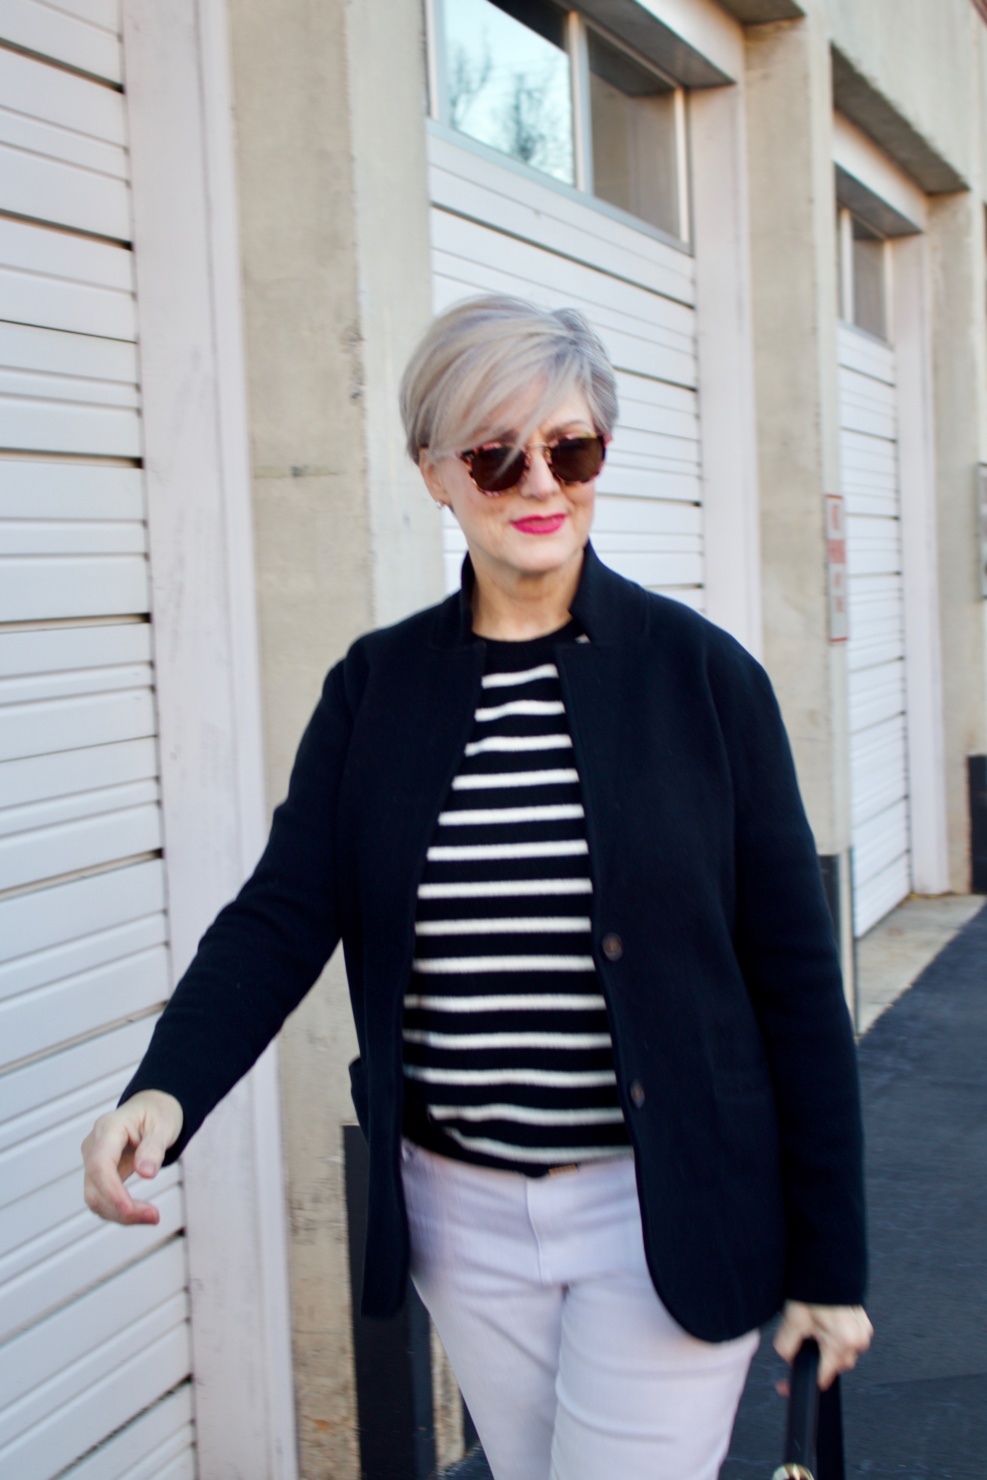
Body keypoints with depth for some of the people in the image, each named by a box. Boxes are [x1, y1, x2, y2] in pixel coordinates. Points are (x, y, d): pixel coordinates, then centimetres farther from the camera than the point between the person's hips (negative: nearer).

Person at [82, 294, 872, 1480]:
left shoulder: (701, 673, -7)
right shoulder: (376, 685, 1)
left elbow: (793, 972, -5)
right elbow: (283, 914, -5)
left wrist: (829, 1261, -3)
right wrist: (166, 1089, -25)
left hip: (666, 1216, -3)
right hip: (462, 1215, 3)